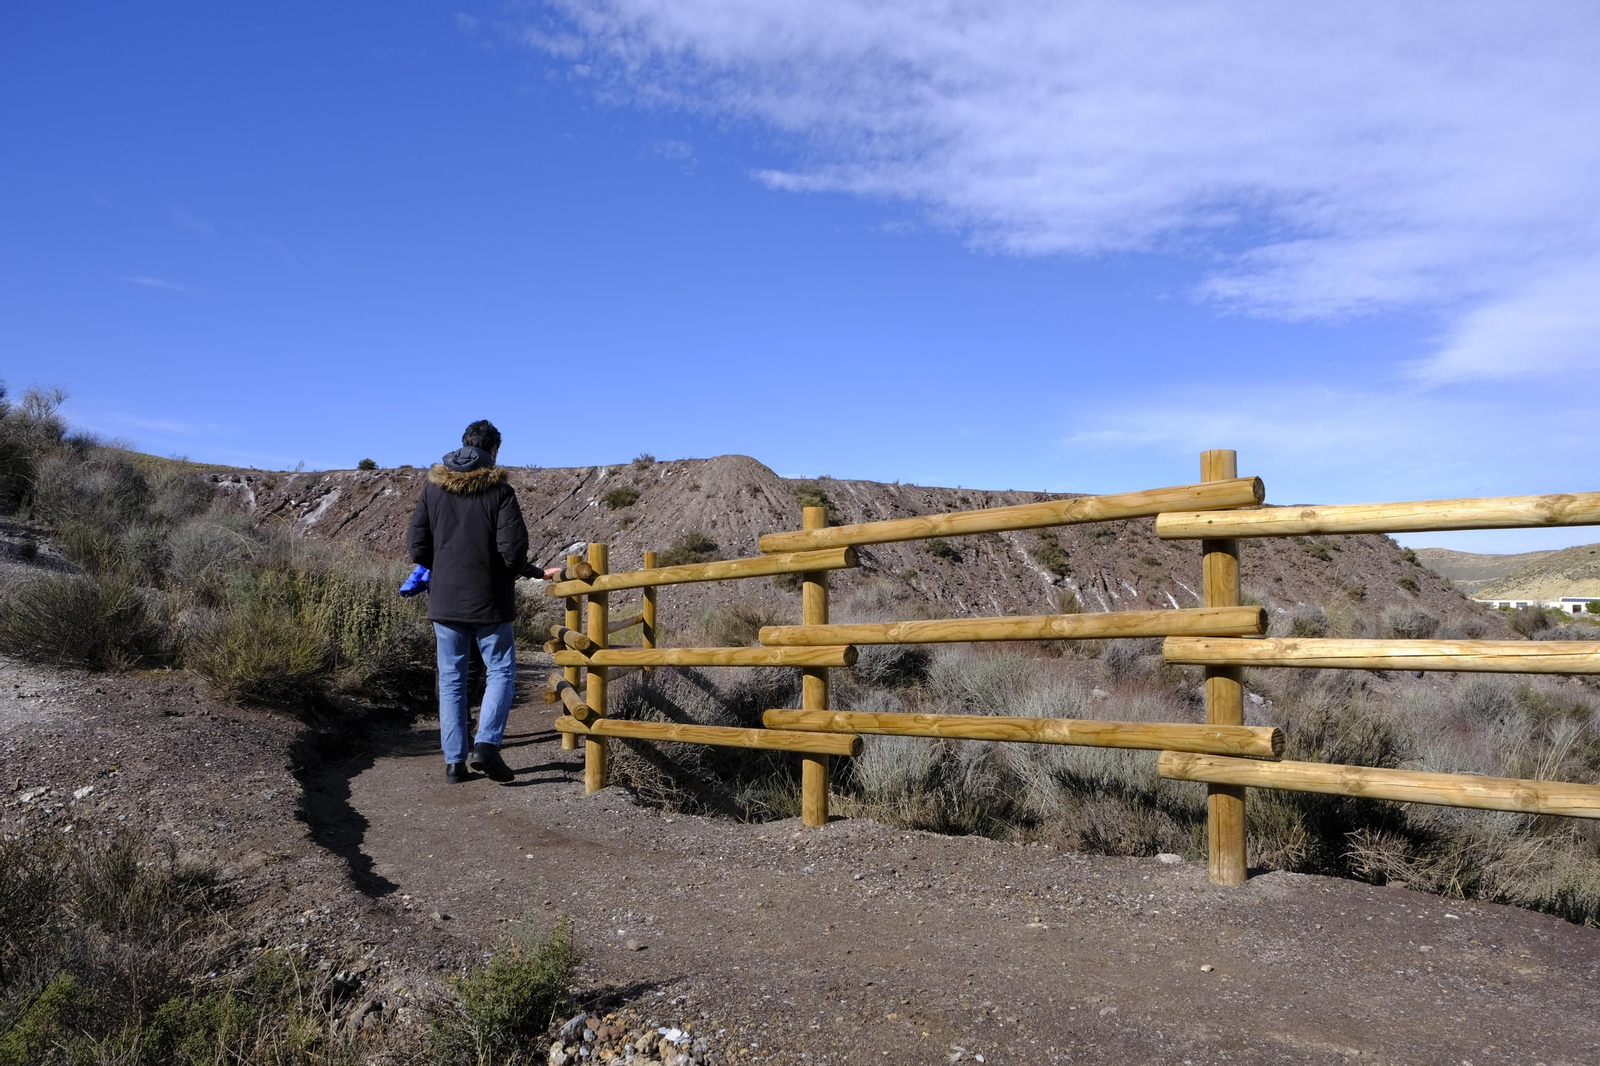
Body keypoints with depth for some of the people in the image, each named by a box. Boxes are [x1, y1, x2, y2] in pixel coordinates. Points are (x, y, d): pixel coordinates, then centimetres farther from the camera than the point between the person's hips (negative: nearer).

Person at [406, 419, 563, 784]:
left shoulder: (434, 487, 4)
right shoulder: (499, 490, -8)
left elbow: (416, 546, 2)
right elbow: (513, 549, -15)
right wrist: (535, 572, 6)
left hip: (445, 601, 4)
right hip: (488, 602, -3)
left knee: (451, 678, 10)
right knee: (501, 671, 8)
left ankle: (454, 761, 11)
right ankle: (486, 745, -9)